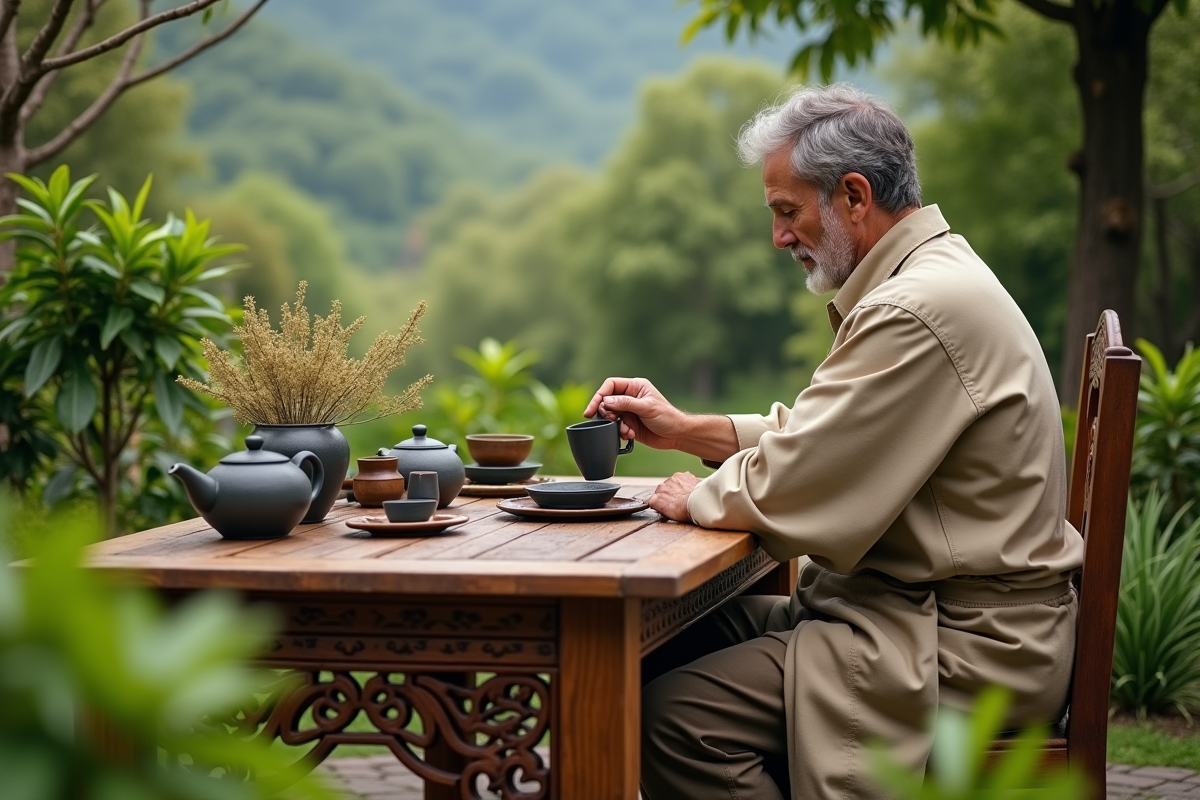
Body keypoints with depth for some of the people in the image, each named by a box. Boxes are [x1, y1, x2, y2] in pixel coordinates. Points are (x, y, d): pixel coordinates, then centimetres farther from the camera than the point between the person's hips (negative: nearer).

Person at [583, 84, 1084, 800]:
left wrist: (698, 498, 0)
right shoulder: (931, 278, 15)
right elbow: (823, 437, 24)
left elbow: (793, 486, -20)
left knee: (673, 714, -20)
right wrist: (688, 430, 17)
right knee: (664, 642, 8)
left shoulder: (919, 310, -21)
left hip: (964, 652, -11)